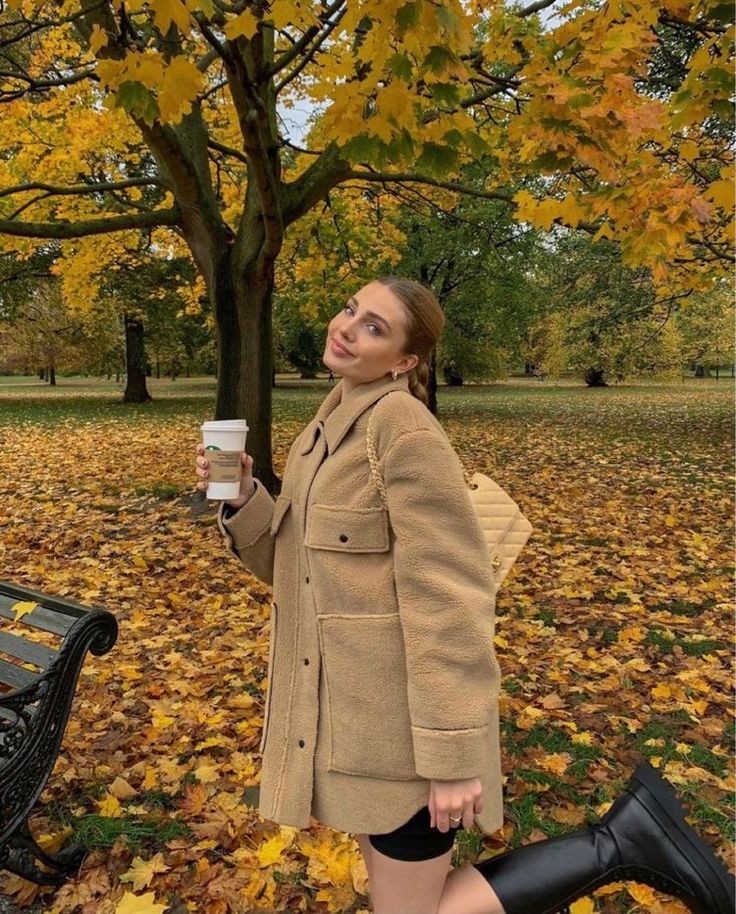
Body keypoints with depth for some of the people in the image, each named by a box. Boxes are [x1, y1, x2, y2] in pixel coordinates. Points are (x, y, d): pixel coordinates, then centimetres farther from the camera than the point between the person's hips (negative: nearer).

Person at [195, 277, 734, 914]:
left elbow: (449, 596, -22)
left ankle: (619, 841, 10)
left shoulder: (406, 430, -19)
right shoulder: (329, 430, 8)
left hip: (404, 714, -8)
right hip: (341, 702, 9)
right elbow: (287, 561, 11)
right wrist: (240, 497, -6)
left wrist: (452, 755, -20)